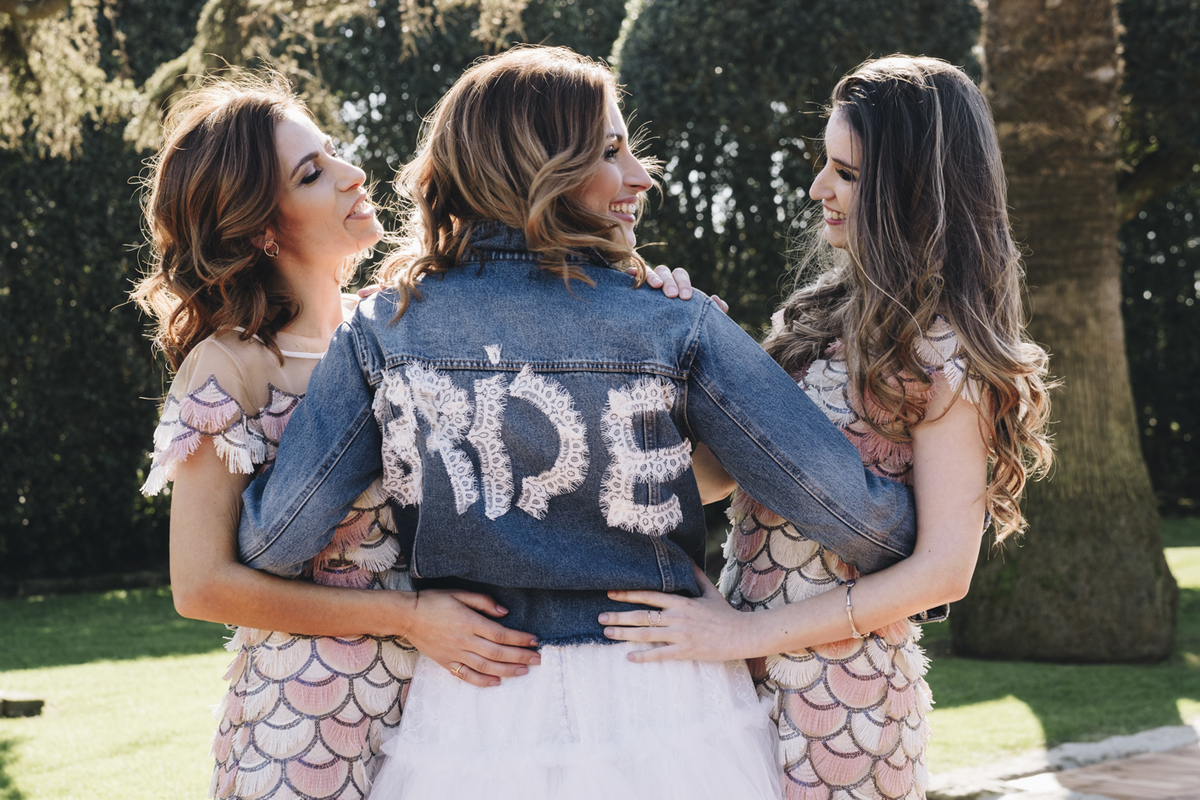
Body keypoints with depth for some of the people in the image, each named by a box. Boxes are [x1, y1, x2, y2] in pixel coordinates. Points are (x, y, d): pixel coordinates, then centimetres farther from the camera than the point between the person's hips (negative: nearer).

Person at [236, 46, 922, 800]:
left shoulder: (383, 333, -5)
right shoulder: (676, 330, -11)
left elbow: (277, 541, -7)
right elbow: (852, 513, -12)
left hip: (468, 730, 2)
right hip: (661, 718, -1)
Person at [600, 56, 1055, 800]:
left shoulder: (944, 354, -13)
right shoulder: (832, 313, 10)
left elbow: (944, 569, -18)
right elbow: (716, 475, 8)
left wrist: (744, 634, -18)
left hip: (838, 688, -7)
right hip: (747, 680, 7)